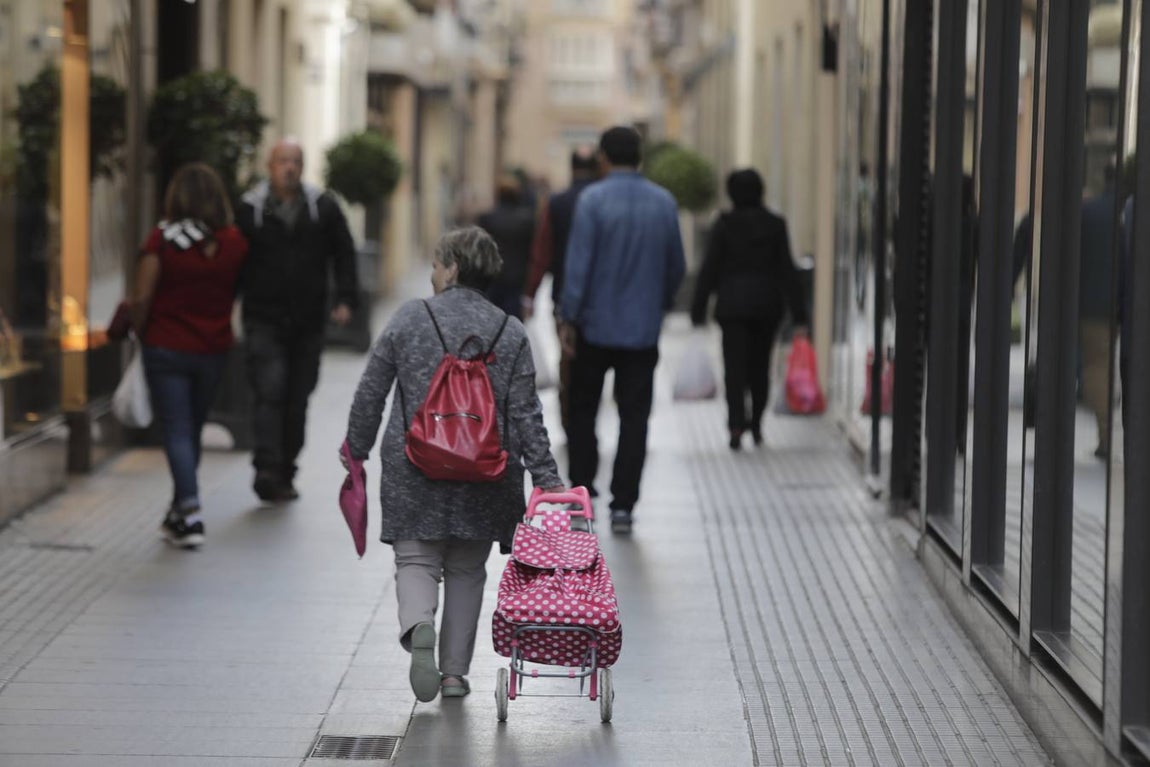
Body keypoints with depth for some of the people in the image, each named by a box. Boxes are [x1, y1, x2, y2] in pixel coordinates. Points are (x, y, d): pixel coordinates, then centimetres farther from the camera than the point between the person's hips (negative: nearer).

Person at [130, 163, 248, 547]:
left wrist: (140, 330, 5)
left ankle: (190, 514, -13)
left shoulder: (162, 239, -12)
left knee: (177, 433, 0)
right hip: (213, 348, 4)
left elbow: (141, 299, -12)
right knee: (192, 431, 17)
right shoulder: (234, 242, -3)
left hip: (166, 347, -3)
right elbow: (237, 293, 3)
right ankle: (178, 514, 27)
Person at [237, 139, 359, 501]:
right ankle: (266, 469, -21)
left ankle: (284, 474, 17)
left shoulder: (323, 207, 5)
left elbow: (344, 254, 11)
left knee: (297, 399, 7)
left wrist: (346, 299, 0)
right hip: (264, 320, -3)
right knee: (269, 391, -16)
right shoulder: (250, 209, 0)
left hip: (308, 322, 3)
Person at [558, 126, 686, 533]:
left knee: (582, 409, 15)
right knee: (634, 417, 4)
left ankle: (582, 488, 15)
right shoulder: (664, 202, 2)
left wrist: (567, 317, -9)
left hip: (596, 326, -2)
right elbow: (676, 266, 8)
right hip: (643, 329, 2)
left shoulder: (593, 199, -10)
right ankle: (623, 504, 0)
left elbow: (578, 263, -13)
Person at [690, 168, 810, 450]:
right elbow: (787, 271, -1)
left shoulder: (724, 225, -6)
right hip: (767, 303, 2)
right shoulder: (775, 225, 0)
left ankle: (736, 425, -17)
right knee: (760, 366, 15)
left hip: (732, 304, -2)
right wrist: (799, 315, 0)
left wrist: (698, 310, 1)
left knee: (734, 367, -3)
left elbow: (709, 269, -5)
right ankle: (756, 424, 21)